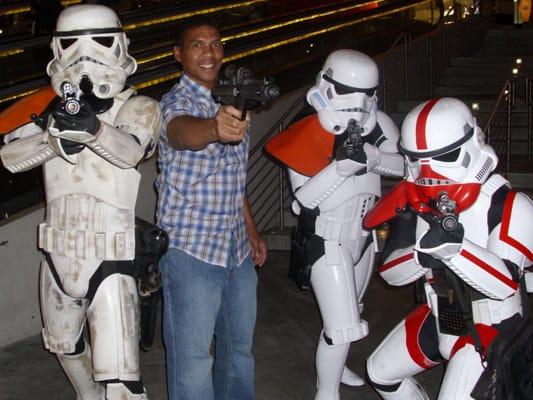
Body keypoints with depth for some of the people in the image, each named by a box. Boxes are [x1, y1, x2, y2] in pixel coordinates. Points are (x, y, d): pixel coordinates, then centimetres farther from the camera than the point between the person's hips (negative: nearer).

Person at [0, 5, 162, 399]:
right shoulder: (54, 108, 4)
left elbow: (130, 150, -30)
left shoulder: (139, 108, -9)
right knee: (65, 345, 28)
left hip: (110, 262, -6)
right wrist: (55, 134, -27)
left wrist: (91, 127, -50)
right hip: (58, 257, 6)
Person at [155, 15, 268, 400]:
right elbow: (180, 130, -39)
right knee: (193, 355, -2)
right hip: (191, 248, -8)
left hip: (236, 245, 8)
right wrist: (214, 128, -60)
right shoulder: (177, 102, -13)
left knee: (240, 343, 20)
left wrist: (252, 231, 21)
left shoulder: (228, 104, 12)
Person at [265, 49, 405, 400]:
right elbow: (304, 197, -23)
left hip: (363, 233, 6)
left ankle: (333, 366, 50)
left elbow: (405, 164, -11)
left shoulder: (378, 123, -9)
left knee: (350, 312, 25)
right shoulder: (310, 135, -21)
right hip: (327, 240, -6)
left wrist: (371, 158, -29)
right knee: (343, 326, -8)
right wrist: (342, 165, -34)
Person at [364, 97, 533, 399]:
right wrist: (422, 253, -29)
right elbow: (390, 273, -8)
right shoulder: (414, 202, -6)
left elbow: (506, 283, -34)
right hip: (439, 318, 7)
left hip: (490, 328, -7)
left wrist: (455, 247, -48)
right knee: (382, 372, 19)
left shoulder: (508, 205, -24)